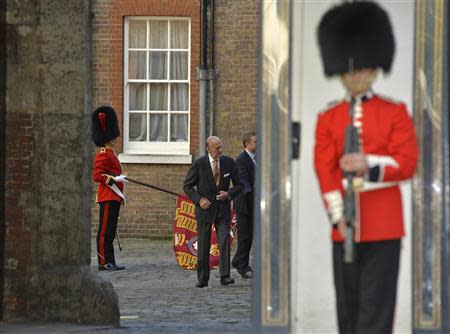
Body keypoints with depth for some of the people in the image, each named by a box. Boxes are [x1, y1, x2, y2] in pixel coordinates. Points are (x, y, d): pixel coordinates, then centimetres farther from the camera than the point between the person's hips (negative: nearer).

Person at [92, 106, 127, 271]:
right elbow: (97, 175, -19)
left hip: (113, 197, 10)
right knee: (105, 230, -8)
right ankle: (104, 262, -8)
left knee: (109, 231, 10)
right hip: (108, 197, -10)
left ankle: (109, 262, 12)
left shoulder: (109, 153, 18)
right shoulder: (103, 154, -13)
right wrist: (113, 179, -27)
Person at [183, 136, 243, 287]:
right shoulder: (199, 164, -8)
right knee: (203, 245, 3)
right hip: (205, 208, -1)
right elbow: (187, 186, -1)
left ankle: (225, 276, -13)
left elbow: (238, 185, 8)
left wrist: (229, 194, -12)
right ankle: (202, 279, 12)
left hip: (223, 209, 1)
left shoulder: (229, 163, -1)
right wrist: (199, 199, -15)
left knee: (224, 241, -12)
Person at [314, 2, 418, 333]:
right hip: (345, 226, 3)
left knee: (376, 307, -7)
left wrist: (369, 164, -25)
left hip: (383, 226, -3)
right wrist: (338, 216, -13)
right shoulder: (328, 118, 9)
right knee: (348, 306, 7)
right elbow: (324, 169, 0)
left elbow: (407, 163, -6)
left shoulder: (396, 113, 4)